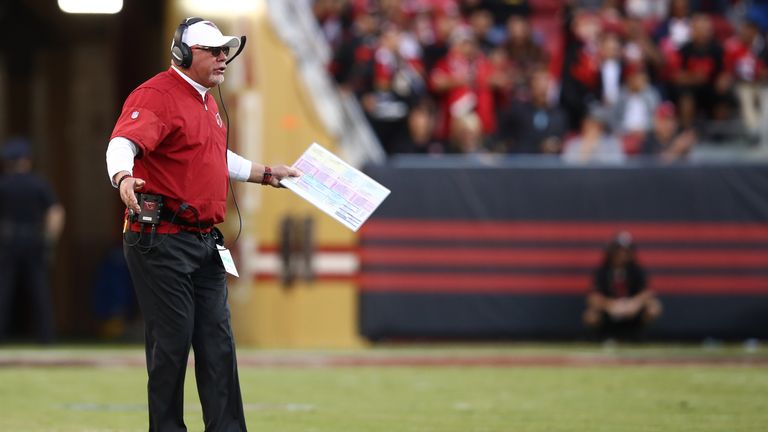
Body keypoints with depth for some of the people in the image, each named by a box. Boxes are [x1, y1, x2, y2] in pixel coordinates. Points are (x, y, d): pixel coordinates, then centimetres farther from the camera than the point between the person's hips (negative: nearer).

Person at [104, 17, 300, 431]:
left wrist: (267, 175, 37)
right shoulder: (156, 95, -12)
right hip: (161, 240, -9)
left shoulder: (207, 102, 18)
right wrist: (123, 177, -50)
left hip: (205, 241, 9)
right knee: (172, 340, -7)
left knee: (217, 342, 7)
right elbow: (123, 143, -30)